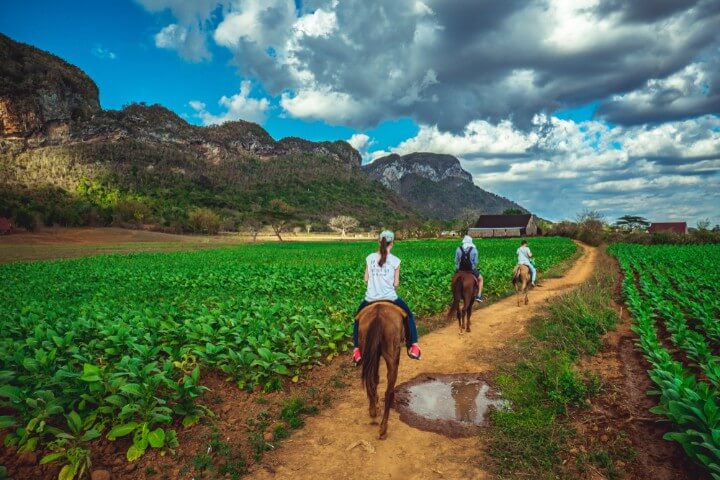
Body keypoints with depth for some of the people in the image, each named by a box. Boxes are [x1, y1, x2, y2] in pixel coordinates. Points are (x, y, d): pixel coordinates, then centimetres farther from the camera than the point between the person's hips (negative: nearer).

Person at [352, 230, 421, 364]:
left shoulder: (370, 258, -1)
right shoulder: (395, 261, -8)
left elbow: (366, 279, 5)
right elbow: (396, 284, -3)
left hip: (371, 298, 2)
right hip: (390, 298, -1)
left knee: (358, 318, 28)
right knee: (408, 315, 25)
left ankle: (356, 350, 20)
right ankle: (414, 347, 22)